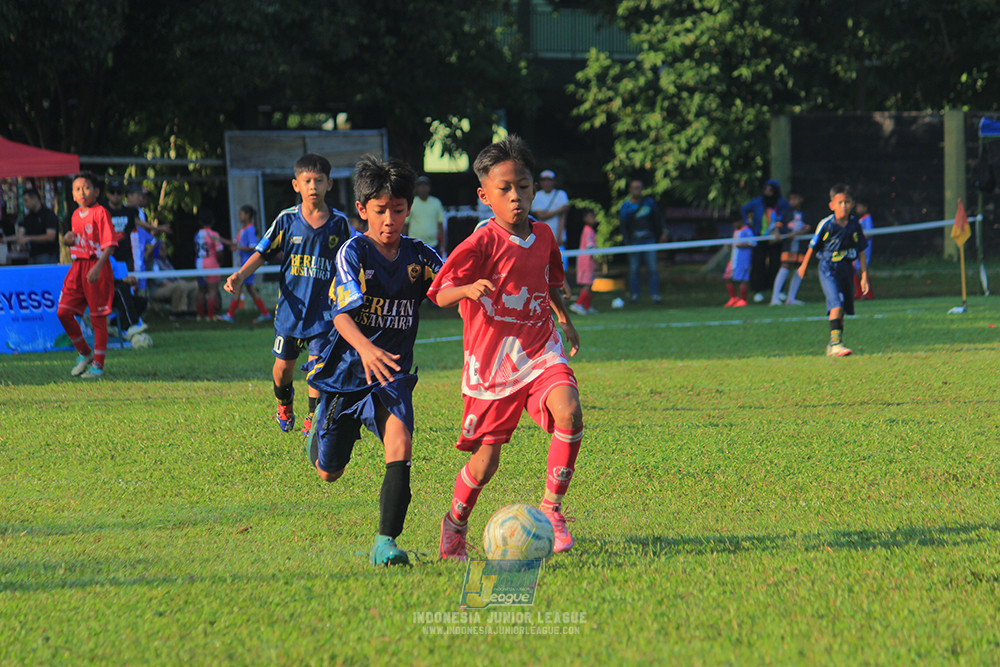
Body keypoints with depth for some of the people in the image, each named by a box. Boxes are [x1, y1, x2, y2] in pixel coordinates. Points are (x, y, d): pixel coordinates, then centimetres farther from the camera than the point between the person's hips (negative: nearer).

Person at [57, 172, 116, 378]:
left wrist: (97, 267, -26)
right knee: (64, 312, 1)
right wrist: (68, 240, 2)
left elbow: (109, 245, -15)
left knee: (98, 317, -1)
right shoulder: (76, 215, 12)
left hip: (97, 269, -7)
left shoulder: (101, 213, -10)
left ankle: (98, 364, 7)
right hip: (77, 267, 7)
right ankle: (85, 353, 19)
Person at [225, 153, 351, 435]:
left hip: (324, 308, -1)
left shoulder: (339, 223, 0)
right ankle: (284, 404, 38)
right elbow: (262, 252, 1)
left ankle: (313, 417, 4)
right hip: (291, 305, 1)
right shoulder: (287, 220, -2)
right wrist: (239, 276, -12)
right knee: (283, 364, 9)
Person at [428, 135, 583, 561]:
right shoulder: (482, 242, -13)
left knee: (569, 412, -26)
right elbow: (441, 295, -17)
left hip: (539, 352, 4)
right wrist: (469, 289, -36)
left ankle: (551, 507, -11)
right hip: (491, 360, -4)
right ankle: (456, 522, 30)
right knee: (486, 461, 0)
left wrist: (565, 319, 23)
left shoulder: (543, 236, 5)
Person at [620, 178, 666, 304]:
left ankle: (655, 295, -5)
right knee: (634, 270, -1)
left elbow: (657, 219, 18)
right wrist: (628, 243, -9)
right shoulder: (626, 206, 2)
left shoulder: (649, 202, 10)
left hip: (649, 241, 1)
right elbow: (623, 226, 0)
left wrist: (663, 232, 8)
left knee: (652, 269, -5)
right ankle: (635, 295, 8)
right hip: (634, 241, -1)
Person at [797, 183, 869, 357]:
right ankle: (835, 343, -27)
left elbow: (861, 251, 7)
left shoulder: (855, 225, 0)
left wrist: (864, 276, 5)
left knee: (842, 311, 10)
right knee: (836, 304, -21)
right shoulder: (826, 225, -10)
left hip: (846, 268, 5)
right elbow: (813, 246, 4)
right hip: (828, 269, -5)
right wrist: (803, 267, 15)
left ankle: (833, 347, 23)